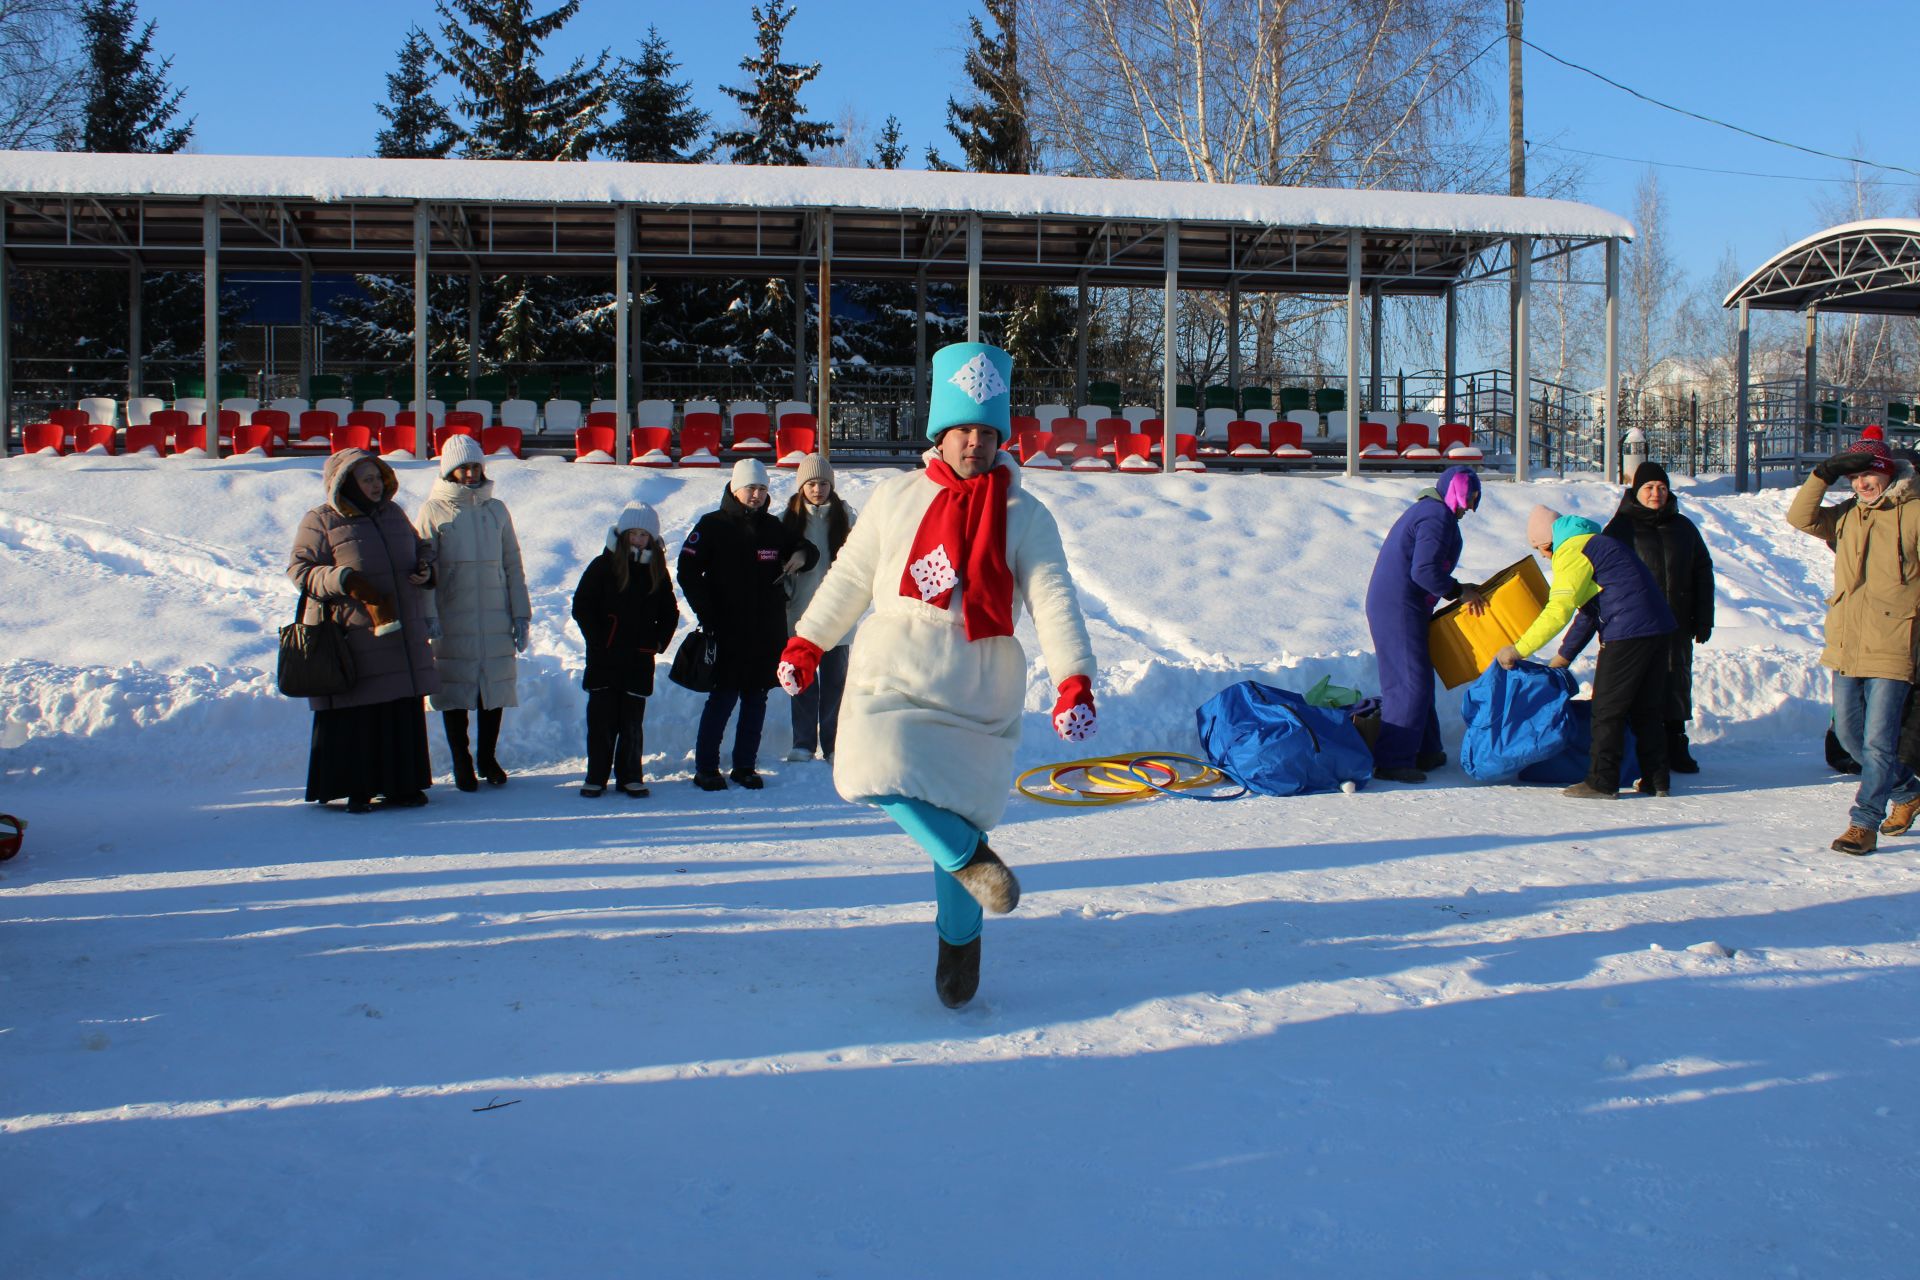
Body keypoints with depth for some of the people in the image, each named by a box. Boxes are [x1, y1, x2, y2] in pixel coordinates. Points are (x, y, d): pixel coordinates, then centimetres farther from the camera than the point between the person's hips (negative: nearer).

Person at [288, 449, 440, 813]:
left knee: (404, 714, 9)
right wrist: (344, 580, -24)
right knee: (352, 717, -3)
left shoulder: (393, 513, 14)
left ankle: (401, 785, 18)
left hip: (402, 638, 6)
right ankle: (354, 791, 6)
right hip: (351, 639, -6)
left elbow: (420, 548, 25)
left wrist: (425, 568, 2)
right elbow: (301, 570, -9)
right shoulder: (321, 522, -5)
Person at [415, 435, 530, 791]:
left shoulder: (496, 510, 9)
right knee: (455, 692, 3)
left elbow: (513, 565, 11)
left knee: (496, 688, 7)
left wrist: (520, 615, 6)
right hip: (451, 621, -3)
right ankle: (462, 764, 16)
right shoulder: (434, 511, -1)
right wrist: (429, 615, -14)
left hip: (495, 619, 3)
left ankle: (488, 758, 23)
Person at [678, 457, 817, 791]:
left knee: (756, 700, 8)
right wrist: (708, 616, -12)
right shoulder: (712, 526, -1)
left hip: (767, 634, 5)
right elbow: (687, 572, -5)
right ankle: (705, 768, 6)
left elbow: (800, 547, 25)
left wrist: (802, 554, -1)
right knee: (724, 698, -4)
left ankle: (745, 766, 17)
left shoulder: (773, 527, 12)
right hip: (727, 632, -5)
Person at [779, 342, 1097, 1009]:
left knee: (961, 818, 2)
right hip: (894, 677, 1)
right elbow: (850, 578, 17)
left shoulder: (1026, 516, 2)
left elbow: (1054, 600, -8)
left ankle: (959, 937, 26)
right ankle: (969, 856, -9)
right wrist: (807, 643, 17)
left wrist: (1073, 679, -21)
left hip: (980, 696, -1)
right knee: (876, 770, -28)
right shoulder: (897, 499, 7)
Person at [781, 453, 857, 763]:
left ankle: (833, 744, 12)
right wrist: (784, 594, -3)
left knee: (835, 679, 5)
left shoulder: (844, 515, 2)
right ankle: (803, 743, 12)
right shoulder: (791, 517, 3)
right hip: (801, 610, 0)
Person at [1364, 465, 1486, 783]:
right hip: (1398, 609, -11)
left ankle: (1424, 752, 23)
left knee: (1418, 679, 16)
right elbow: (1425, 571, -23)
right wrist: (1459, 591, -10)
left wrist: (1460, 590, 16)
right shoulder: (1438, 516, -13)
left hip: (1393, 606, 11)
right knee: (1410, 682, -11)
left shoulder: (1427, 510, 21)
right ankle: (1392, 761, -11)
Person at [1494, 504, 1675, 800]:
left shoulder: (1571, 551, -7)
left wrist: (1518, 649, -10)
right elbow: (1589, 609, 27)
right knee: (1647, 709, 14)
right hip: (1657, 628, 10)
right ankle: (1657, 780, 17)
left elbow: (1558, 612, -16)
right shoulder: (1593, 542, 25)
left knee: (1607, 710, -2)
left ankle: (1601, 783, 0)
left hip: (1627, 633, -10)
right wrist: (1564, 656, 27)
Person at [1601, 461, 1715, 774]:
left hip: (1676, 625, 4)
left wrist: (1703, 619, 10)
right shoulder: (1620, 528, 2)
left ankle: (1675, 745, 15)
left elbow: (1703, 573, 17)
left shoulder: (1683, 528, 13)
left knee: (1677, 682, 6)